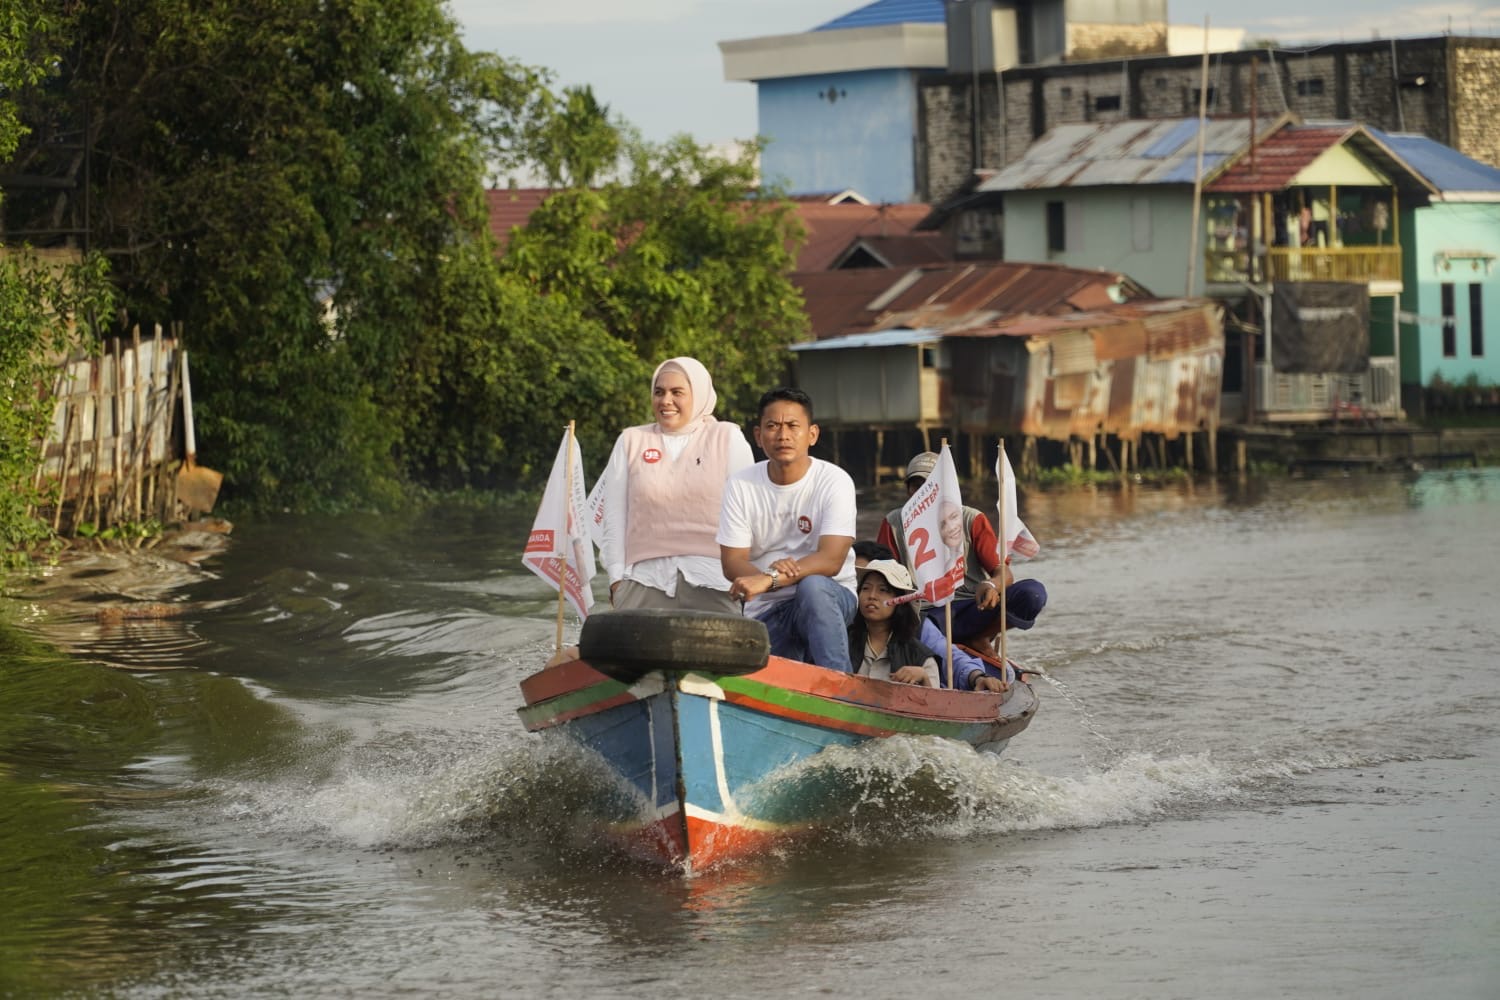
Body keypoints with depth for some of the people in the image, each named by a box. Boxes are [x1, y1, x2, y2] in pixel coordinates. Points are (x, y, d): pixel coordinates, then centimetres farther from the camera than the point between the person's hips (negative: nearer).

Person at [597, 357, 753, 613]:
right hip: (646, 580, 1)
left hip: (710, 581, -1)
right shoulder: (631, 441, 16)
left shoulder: (729, 439, 11)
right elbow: (614, 515, 14)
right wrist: (617, 577, 5)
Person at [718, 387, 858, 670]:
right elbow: (732, 562, -5)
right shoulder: (740, 487, 0)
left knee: (812, 586, -36)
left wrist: (770, 580, -36)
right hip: (765, 612, 2)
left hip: (828, 597, -2)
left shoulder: (834, 482, -9)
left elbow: (831, 560, -21)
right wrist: (775, 571, -29)